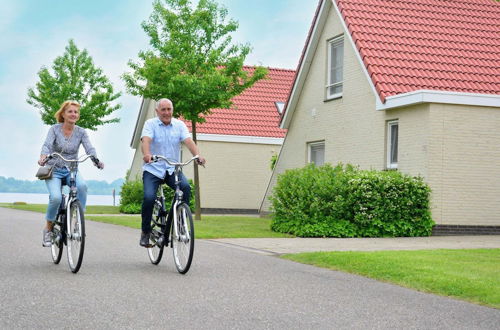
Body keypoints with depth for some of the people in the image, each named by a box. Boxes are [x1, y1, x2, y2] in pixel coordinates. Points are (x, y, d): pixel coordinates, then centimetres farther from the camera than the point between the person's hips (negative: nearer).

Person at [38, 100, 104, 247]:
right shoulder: (55, 129, -5)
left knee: (82, 185, -33)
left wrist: (96, 160, -35)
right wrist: (43, 157, -42)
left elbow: (89, 148, -14)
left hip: (71, 170, 1)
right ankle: (48, 229, -3)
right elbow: (47, 145, -20)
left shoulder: (81, 132, 0)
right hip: (54, 170, -1)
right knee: (56, 197, -27)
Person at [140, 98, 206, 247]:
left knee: (185, 187, -26)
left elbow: (188, 141, -9)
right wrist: (147, 154, -43)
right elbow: (146, 140, -20)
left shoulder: (179, 124, 6)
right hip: (153, 169, -2)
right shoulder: (150, 124, -2)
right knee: (149, 197, -22)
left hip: (173, 169, 2)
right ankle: (145, 232, -1)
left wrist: (197, 155, -29)